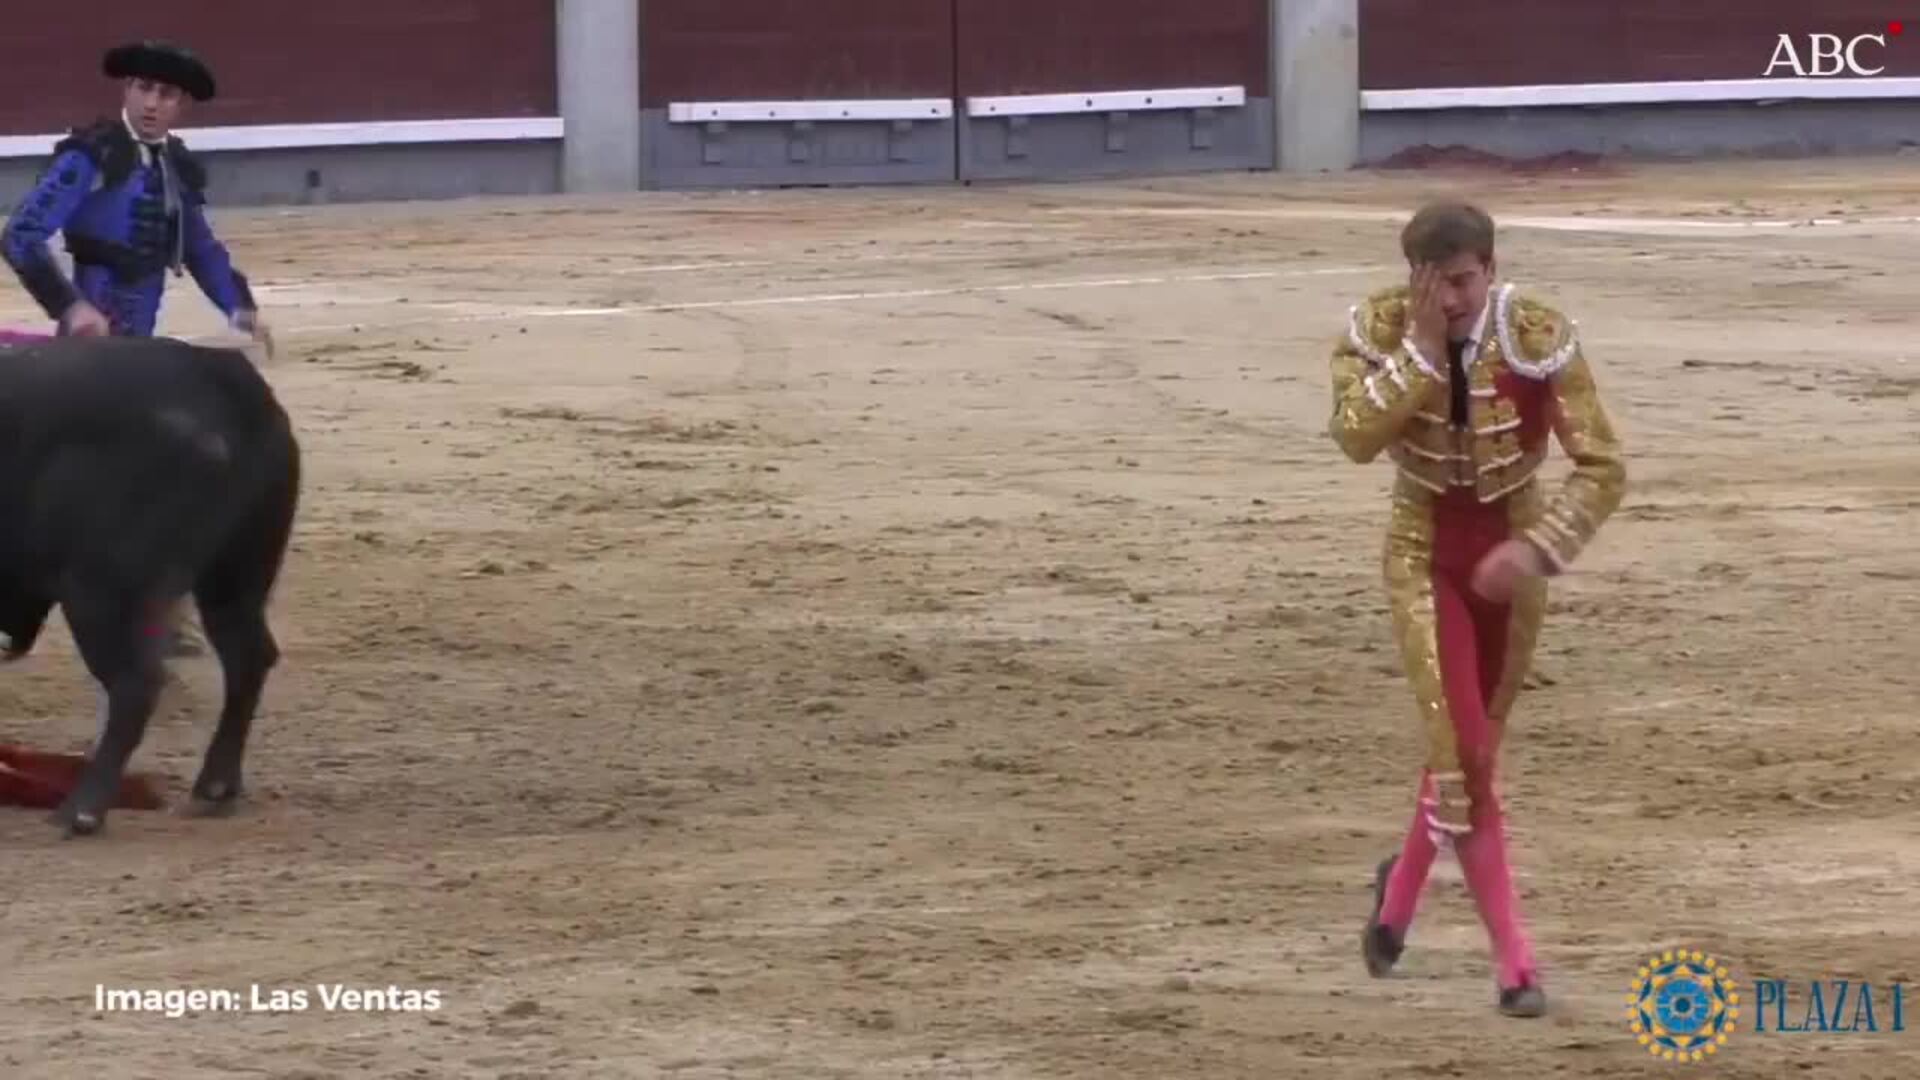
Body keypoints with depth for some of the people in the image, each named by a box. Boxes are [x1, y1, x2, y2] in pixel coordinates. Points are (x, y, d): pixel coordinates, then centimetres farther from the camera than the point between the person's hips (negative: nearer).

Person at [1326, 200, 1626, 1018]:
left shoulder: (1539, 338, -19)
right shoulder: (1382, 326, -15)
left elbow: (1603, 466, -19)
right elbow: (1357, 437, -28)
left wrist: (1538, 550, -29)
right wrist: (1423, 346, -31)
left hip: (1508, 548, 1)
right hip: (1423, 547, -1)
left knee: (1473, 742, 14)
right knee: (1461, 745, -11)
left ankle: (1402, 887, 42)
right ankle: (1512, 957, -7)